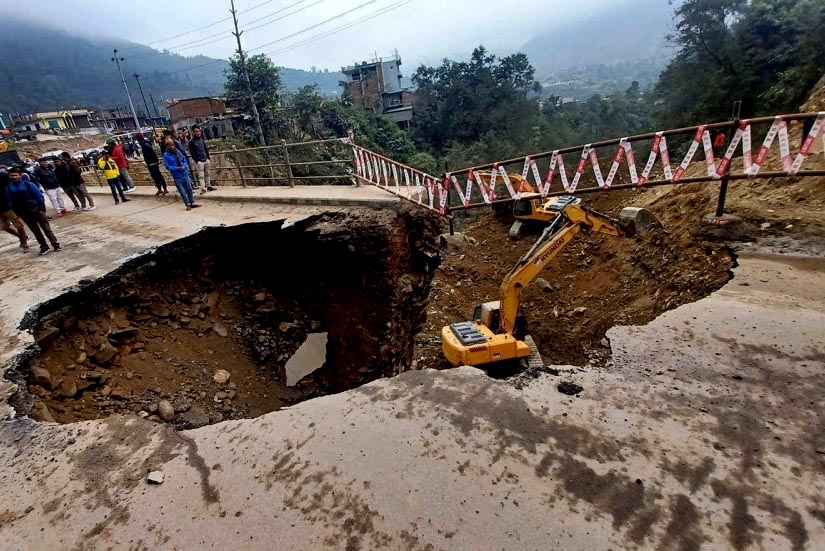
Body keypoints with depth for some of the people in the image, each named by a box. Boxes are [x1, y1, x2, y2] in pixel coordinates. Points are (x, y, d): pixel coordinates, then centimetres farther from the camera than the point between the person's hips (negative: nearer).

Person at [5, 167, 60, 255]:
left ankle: (55, 244, 4)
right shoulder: (9, 188, 3)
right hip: (25, 214, 3)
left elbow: (39, 196, -4)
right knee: (35, 231, 8)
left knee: (46, 228, 0)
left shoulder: (28, 184, -5)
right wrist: (18, 213, 4)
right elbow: (11, 202, 9)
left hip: (37, 210, -3)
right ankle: (44, 247, 13)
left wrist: (42, 208, -7)